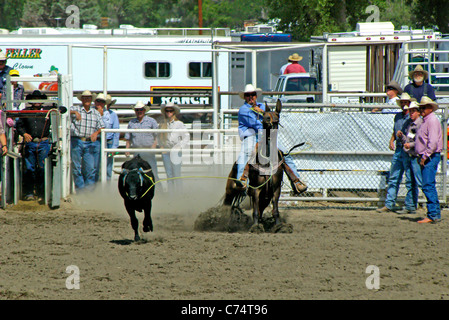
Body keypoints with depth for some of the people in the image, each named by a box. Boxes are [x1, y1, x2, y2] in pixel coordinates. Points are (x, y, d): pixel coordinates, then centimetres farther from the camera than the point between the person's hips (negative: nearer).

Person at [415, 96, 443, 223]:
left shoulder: (432, 121, -12)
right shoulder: (425, 121, 20)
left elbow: (433, 142, -20)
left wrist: (425, 156, -20)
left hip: (431, 157, -10)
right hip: (425, 157, 10)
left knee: (428, 186, -14)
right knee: (428, 186, 11)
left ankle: (433, 214, -15)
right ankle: (435, 214, 14)